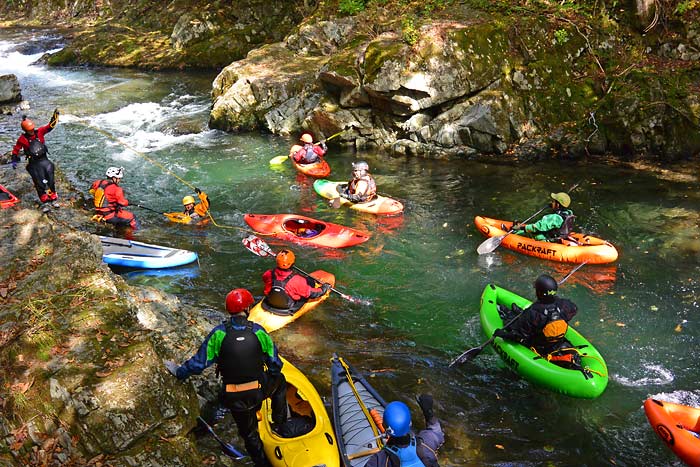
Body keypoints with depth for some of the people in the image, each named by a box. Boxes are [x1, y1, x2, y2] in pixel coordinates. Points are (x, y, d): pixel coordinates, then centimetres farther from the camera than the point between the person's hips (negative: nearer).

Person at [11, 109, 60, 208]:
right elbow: (16, 150, 5)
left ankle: (54, 199, 8)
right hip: (34, 163, -2)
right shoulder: (22, 139, -5)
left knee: (50, 180, -2)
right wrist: (14, 161, 0)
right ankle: (45, 202, 0)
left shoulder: (39, 132, -1)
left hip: (44, 160, 2)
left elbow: (50, 126, -9)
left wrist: (55, 116, -22)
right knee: (39, 183, -5)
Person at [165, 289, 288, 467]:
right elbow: (275, 363, -5)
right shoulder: (258, 331, -12)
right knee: (280, 381, 33)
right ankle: (280, 422, 43)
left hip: (234, 399, 1)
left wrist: (179, 371, 9)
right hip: (259, 391, -1)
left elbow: (199, 362, -10)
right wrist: (273, 377, 17)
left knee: (249, 433, 23)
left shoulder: (219, 333, -13)